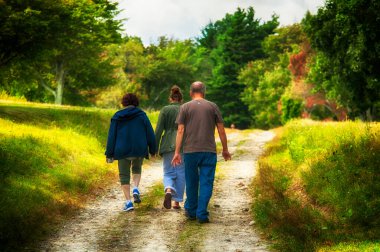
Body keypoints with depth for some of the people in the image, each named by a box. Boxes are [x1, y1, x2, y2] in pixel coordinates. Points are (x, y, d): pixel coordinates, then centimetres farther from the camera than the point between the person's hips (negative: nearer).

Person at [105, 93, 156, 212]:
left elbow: (111, 136, 3)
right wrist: (152, 150, 10)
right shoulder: (142, 115, 0)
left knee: (124, 175, 7)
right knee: (137, 169, 26)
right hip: (139, 150, 1)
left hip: (122, 151, -1)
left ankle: (128, 202, 0)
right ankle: (136, 189, 2)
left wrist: (110, 154, 6)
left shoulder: (117, 117, 3)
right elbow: (150, 134, 0)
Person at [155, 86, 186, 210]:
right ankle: (177, 202, 10)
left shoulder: (165, 110, 0)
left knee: (168, 173, 8)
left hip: (168, 145, 0)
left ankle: (168, 190, -22)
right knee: (180, 174, 9)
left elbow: (159, 130, -4)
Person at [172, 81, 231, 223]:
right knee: (206, 183, 1)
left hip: (190, 151, 1)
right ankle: (202, 214, -3)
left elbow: (180, 130, -3)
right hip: (209, 151, 0)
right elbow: (221, 130, 4)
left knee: (191, 182, 13)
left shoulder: (185, 108, 3)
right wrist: (225, 150, 14)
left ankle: (191, 212, 24)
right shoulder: (213, 107, 5)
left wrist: (177, 152, -1)